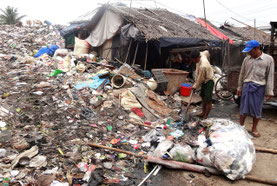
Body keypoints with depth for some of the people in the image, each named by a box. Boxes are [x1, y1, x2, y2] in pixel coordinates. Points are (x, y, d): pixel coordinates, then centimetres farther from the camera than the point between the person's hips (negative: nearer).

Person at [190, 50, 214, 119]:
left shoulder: (202, 66, -34)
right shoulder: (202, 55, -10)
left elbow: (200, 79, -22)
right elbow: (207, 52, 15)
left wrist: (195, 86, -6)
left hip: (208, 82, -10)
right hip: (204, 81, 11)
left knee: (208, 100, -3)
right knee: (203, 97, 18)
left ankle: (206, 116, 7)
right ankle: (203, 112, 31)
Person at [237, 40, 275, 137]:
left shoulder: (268, 59, -4)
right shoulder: (247, 59, 4)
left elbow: (270, 76, -3)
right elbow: (242, 74, 11)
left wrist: (269, 92, -5)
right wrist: (239, 88, 10)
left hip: (259, 87, -2)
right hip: (246, 86, 2)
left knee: (257, 109, 7)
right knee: (243, 108, 7)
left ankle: (254, 129, 23)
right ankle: (241, 126, 21)